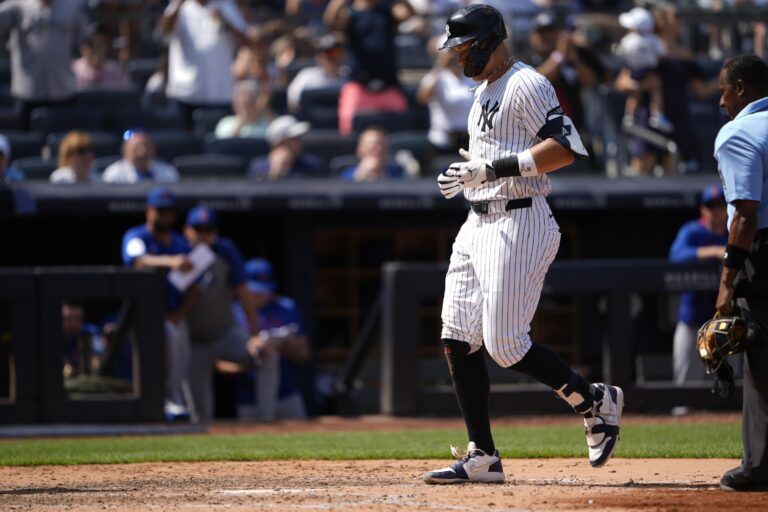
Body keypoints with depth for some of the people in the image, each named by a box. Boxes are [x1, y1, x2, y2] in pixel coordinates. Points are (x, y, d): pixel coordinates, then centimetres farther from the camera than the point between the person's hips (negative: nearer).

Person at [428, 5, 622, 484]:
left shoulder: (527, 85, -11)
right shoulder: (484, 93, 20)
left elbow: (564, 149, -22)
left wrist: (495, 167, -24)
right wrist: (465, 174, 13)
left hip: (518, 224, -10)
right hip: (478, 225, 10)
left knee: (506, 345, -12)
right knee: (459, 340, 3)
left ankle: (596, 401, 7)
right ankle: (483, 456, 6)